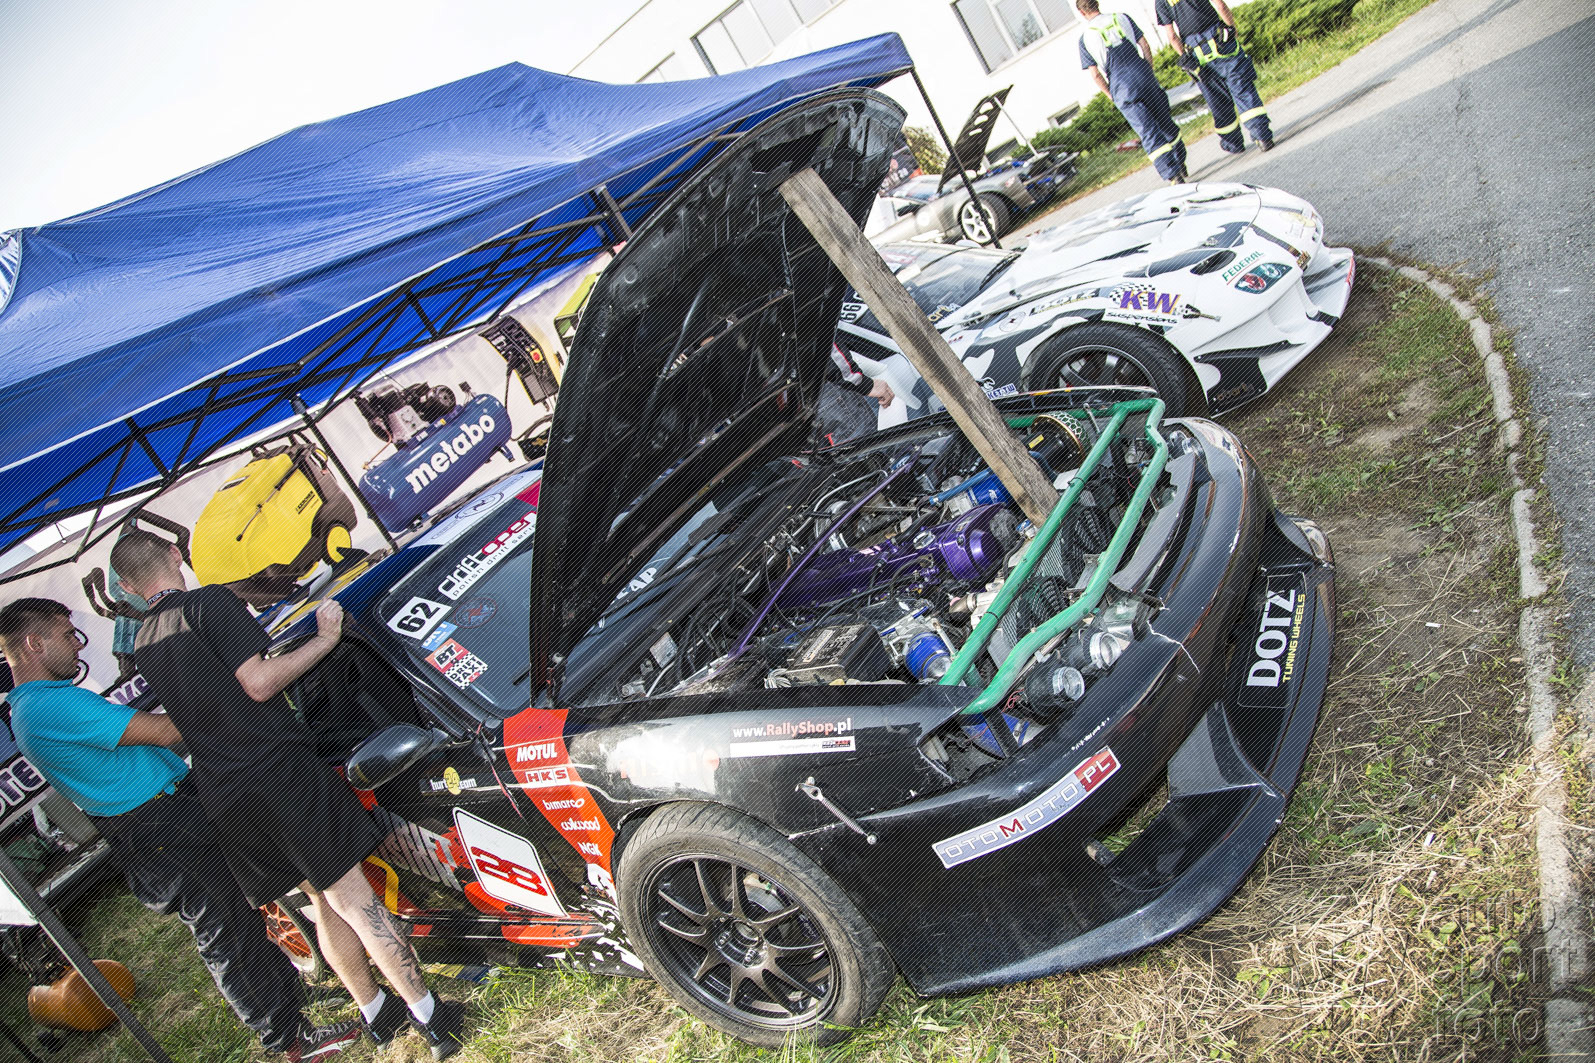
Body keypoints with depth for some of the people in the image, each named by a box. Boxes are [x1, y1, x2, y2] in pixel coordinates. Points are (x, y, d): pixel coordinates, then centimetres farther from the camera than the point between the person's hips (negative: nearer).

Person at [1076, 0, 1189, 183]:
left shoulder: (1085, 39, -1)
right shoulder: (1121, 18, 8)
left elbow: (1096, 74, -2)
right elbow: (1145, 46, 8)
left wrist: (1111, 95, 9)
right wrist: (1148, 71, 19)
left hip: (1123, 91, -3)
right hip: (1145, 79, 3)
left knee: (1149, 135, -3)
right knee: (1166, 123, 18)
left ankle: (1173, 175, -7)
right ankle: (1181, 165, 29)